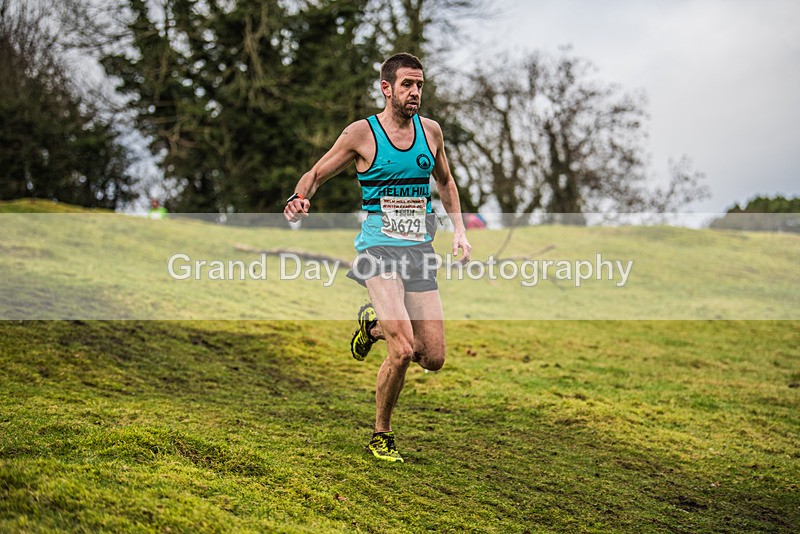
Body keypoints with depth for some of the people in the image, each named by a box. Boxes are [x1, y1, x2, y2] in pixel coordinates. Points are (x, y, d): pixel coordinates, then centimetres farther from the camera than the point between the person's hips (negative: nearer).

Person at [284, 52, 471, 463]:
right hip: (379, 248, -5)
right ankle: (380, 437, 3)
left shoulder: (430, 131, 10)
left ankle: (375, 324, 31)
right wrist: (300, 199, -16)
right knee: (403, 351, -20)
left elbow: (445, 182, 26)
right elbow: (316, 174, 7)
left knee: (433, 359, -1)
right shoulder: (361, 134, -2)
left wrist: (458, 228, 13)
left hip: (420, 249, 5)